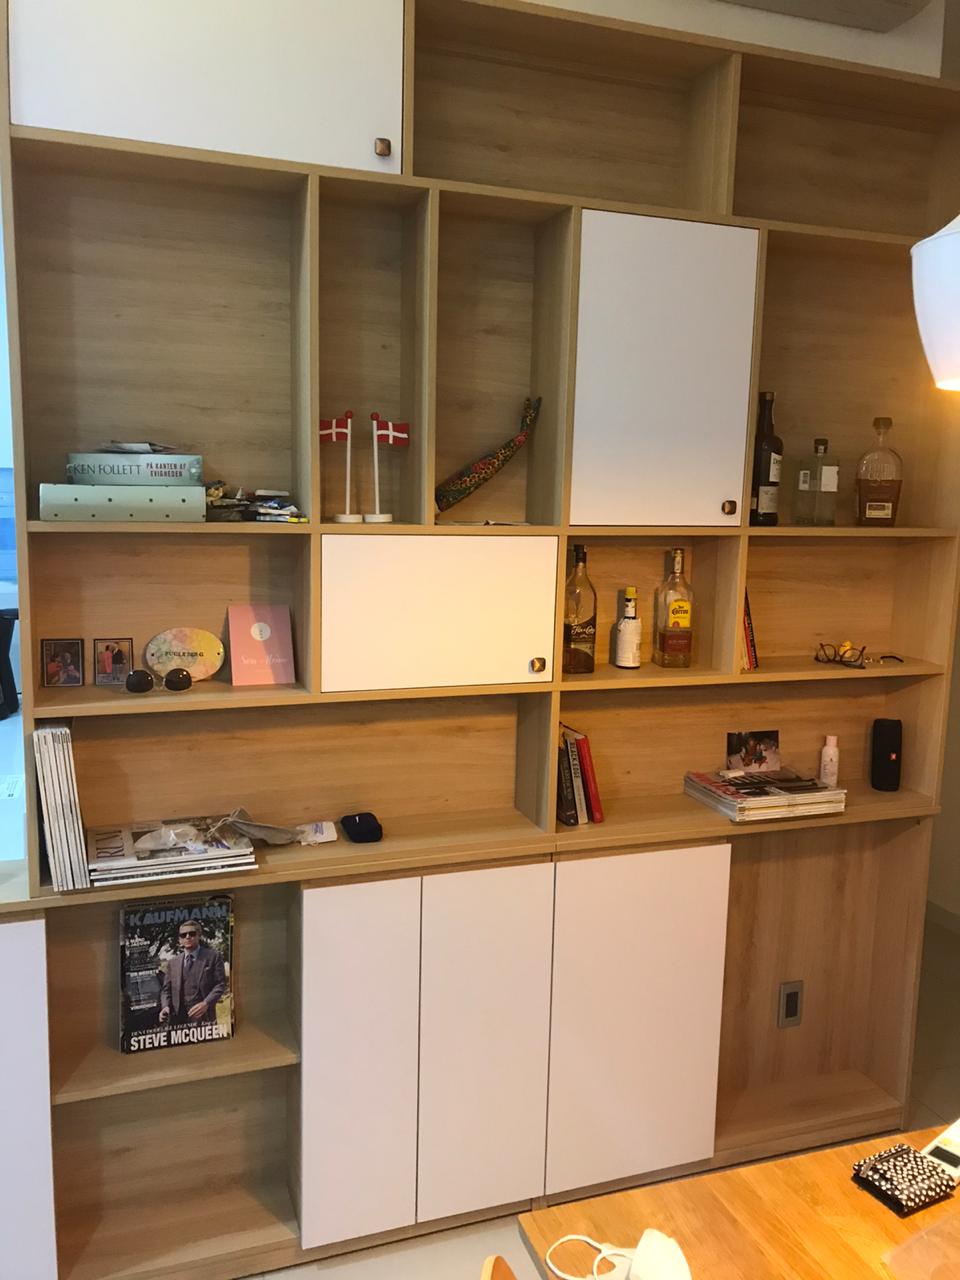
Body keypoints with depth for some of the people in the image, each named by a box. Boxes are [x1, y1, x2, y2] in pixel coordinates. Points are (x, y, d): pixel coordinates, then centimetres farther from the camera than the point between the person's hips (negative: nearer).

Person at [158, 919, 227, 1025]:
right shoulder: (173, 962, 17)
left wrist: (206, 1003, -15)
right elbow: (166, 989, 16)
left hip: (203, 1017, -3)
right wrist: (165, 1006, -4)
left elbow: (221, 983, -1)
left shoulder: (213, 956, 5)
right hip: (178, 1018, 3)